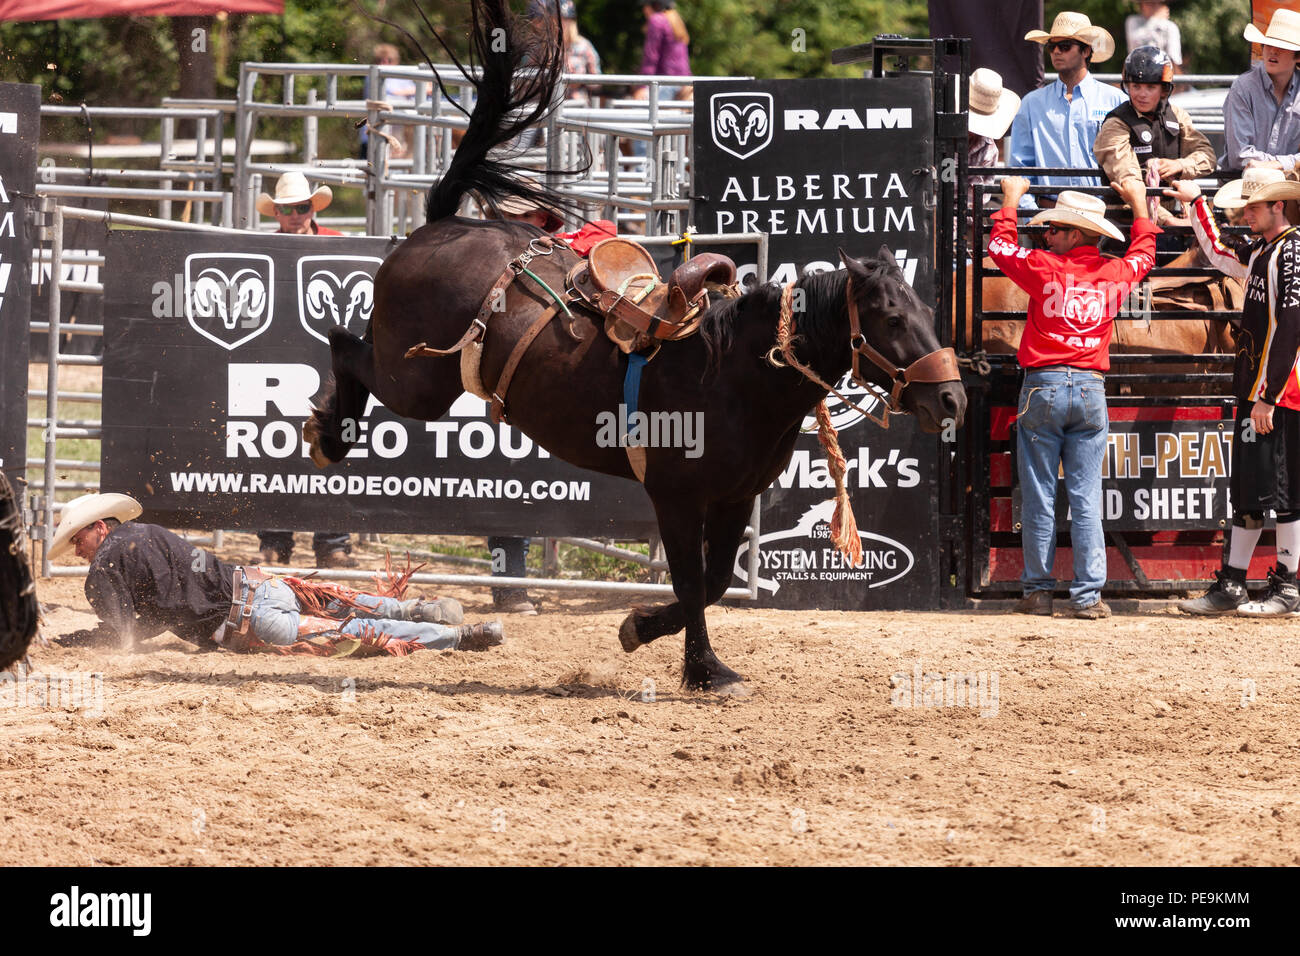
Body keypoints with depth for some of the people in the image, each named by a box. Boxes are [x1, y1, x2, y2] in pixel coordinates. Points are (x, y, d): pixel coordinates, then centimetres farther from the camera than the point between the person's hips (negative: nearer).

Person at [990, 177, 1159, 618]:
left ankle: (1038, 591, 6)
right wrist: (1138, 204, 39)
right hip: (1090, 391, 2)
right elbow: (1144, 254, 27)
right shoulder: (1114, 274, 3)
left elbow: (1001, 246, 12)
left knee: (1039, 498, 3)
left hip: (1043, 387, -2)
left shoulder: (1044, 268, -6)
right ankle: (1088, 594, -1)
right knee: (1086, 499, 2)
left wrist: (1011, 200, 26)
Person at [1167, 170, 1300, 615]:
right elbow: (1219, 253, 39)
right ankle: (1231, 587, 13)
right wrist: (1198, 203, 41)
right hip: (1256, 393, 10)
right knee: (1247, 491, 10)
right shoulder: (1260, 252, 15)